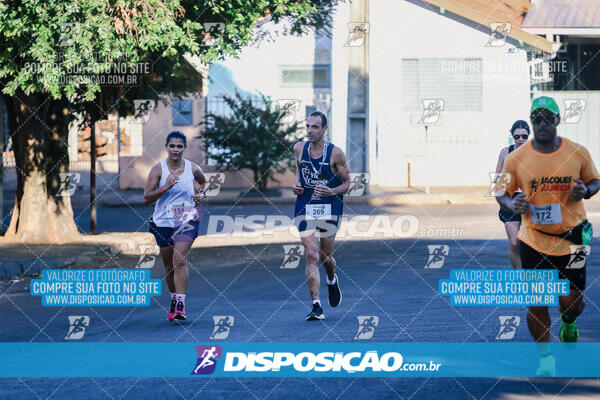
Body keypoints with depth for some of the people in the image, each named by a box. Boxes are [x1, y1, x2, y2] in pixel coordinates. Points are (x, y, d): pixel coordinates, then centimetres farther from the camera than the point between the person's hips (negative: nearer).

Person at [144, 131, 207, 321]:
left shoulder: (193, 169, -1)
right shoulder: (158, 169, -5)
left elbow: (204, 183, 20)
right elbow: (146, 198, -10)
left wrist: (201, 195, -1)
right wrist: (165, 187, -23)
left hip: (187, 220, -1)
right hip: (163, 221, 2)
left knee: (180, 259, -20)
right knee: (169, 266, 11)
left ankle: (181, 304, -24)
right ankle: (174, 300, 32)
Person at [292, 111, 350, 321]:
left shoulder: (336, 153, -9)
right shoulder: (299, 148, 2)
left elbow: (347, 183, -1)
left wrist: (332, 191, -20)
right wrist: (297, 185, 3)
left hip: (329, 208, -1)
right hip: (305, 208, 2)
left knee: (325, 256, 9)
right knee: (311, 255, -10)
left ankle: (332, 281, 46)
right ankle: (316, 306, -11)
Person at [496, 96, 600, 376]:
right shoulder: (516, 159, -7)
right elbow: (502, 193, 5)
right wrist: (513, 204, -18)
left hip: (571, 238, 1)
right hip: (533, 240, 0)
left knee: (573, 302, 7)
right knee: (536, 303, 1)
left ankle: (568, 322, 44)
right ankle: (545, 356, 22)